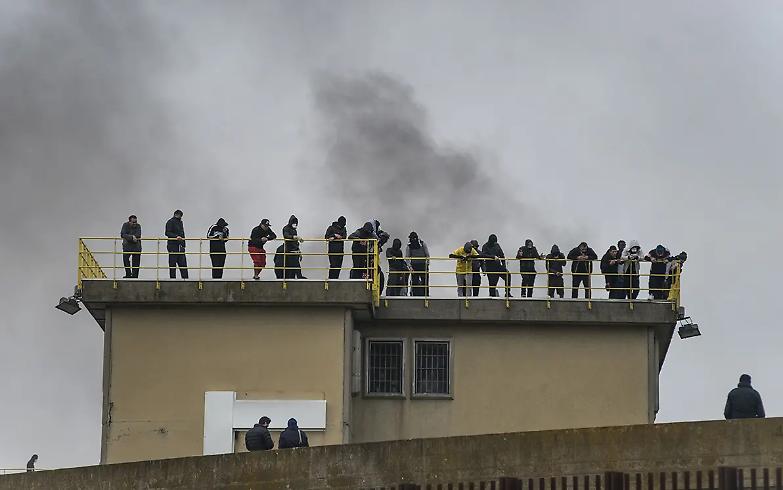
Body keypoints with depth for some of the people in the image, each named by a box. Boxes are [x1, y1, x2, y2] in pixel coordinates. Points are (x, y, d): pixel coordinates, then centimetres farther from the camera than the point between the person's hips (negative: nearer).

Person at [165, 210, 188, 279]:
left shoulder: (180, 222, 18)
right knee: (172, 264, -3)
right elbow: (167, 233, -14)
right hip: (173, 245, -7)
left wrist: (183, 245, 19)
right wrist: (176, 236, -28)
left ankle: (185, 277, 1)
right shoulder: (170, 222, -5)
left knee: (183, 263, 2)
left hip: (180, 246, 7)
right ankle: (172, 278, 1)